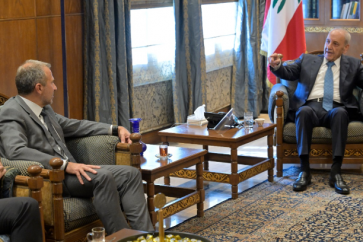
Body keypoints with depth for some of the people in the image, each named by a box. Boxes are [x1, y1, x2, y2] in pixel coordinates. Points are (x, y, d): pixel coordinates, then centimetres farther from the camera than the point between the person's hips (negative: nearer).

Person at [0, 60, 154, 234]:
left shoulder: (44, 109, 15)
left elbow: (74, 125, 28)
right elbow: (16, 151, -28)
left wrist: (115, 129, 21)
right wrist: (66, 165, -31)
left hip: (69, 170, 9)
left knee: (130, 173, -4)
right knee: (103, 176, -31)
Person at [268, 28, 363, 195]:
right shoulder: (307, 60, 21)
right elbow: (288, 73, 8)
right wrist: (276, 65, -14)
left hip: (336, 109, 0)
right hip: (311, 107, 0)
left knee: (340, 113, -36)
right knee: (304, 111, -36)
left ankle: (336, 172, -36)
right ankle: (304, 171, -33)